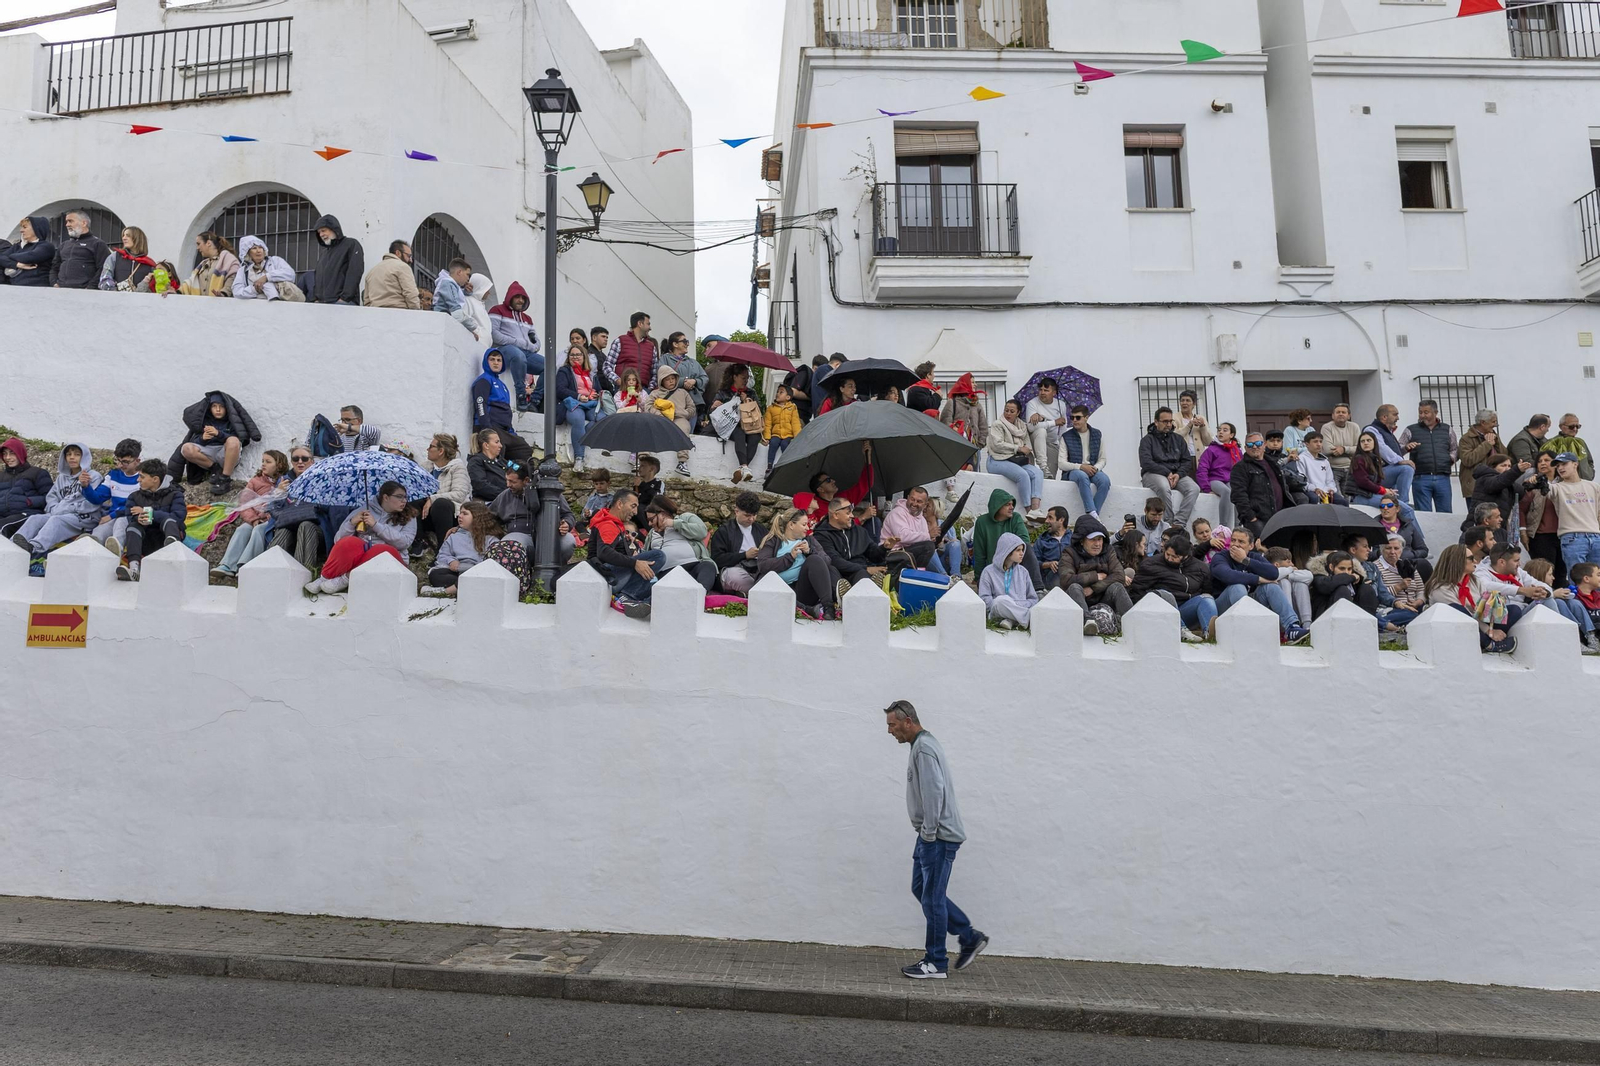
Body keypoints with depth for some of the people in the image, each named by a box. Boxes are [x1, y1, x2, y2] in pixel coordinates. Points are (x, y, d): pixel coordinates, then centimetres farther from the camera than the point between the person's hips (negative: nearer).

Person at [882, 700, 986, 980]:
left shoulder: (923, 748, -19)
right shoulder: (923, 744, 16)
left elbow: (934, 793, -26)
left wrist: (929, 833, -19)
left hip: (939, 836, -11)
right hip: (931, 834, 11)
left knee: (932, 897, -2)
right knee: (921, 890, 15)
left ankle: (936, 963, 8)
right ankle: (969, 937, 20)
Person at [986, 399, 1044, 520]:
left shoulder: (1022, 426, 20)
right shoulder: (998, 425, 1)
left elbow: (1027, 443, 22)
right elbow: (997, 444, -12)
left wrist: (1028, 453, 0)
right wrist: (1018, 448, -11)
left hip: (1018, 461, 6)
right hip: (999, 461, -6)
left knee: (1038, 473, -22)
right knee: (1023, 475, -33)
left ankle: (1035, 509, -38)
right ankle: (1029, 510, -32)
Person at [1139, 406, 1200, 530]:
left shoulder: (1178, 439, 19)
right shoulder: (1148, 440, 5)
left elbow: (1186, 461, 13)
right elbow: (1146, 463, -9)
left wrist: (1178, 474, -9)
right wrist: (1167, 473, -16)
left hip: (1177, 474, 4)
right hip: (1153, 474, -4)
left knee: (1194, 488, -26)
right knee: (1164, 487, -39)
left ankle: (1179, 523, -34)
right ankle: (1170, 522, -35)